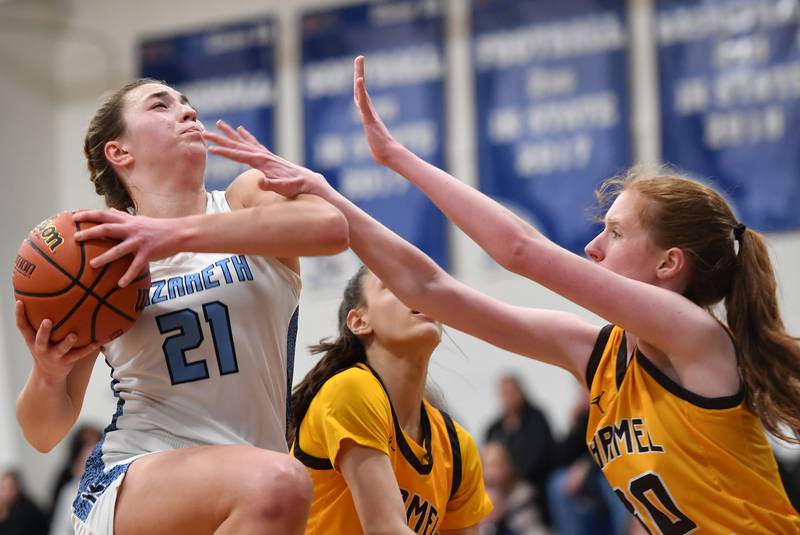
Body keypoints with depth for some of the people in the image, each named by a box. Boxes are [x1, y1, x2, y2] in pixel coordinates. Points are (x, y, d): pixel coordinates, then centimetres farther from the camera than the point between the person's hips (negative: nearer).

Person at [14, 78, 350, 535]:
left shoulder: (250, 198, 6)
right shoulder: (96, 261, 2)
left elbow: (331, 226, -20)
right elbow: (45, 434, 9)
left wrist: (179, 233, -25)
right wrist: (49, 373, -14)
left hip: (250, 491, 3)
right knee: (276, 484, -31)